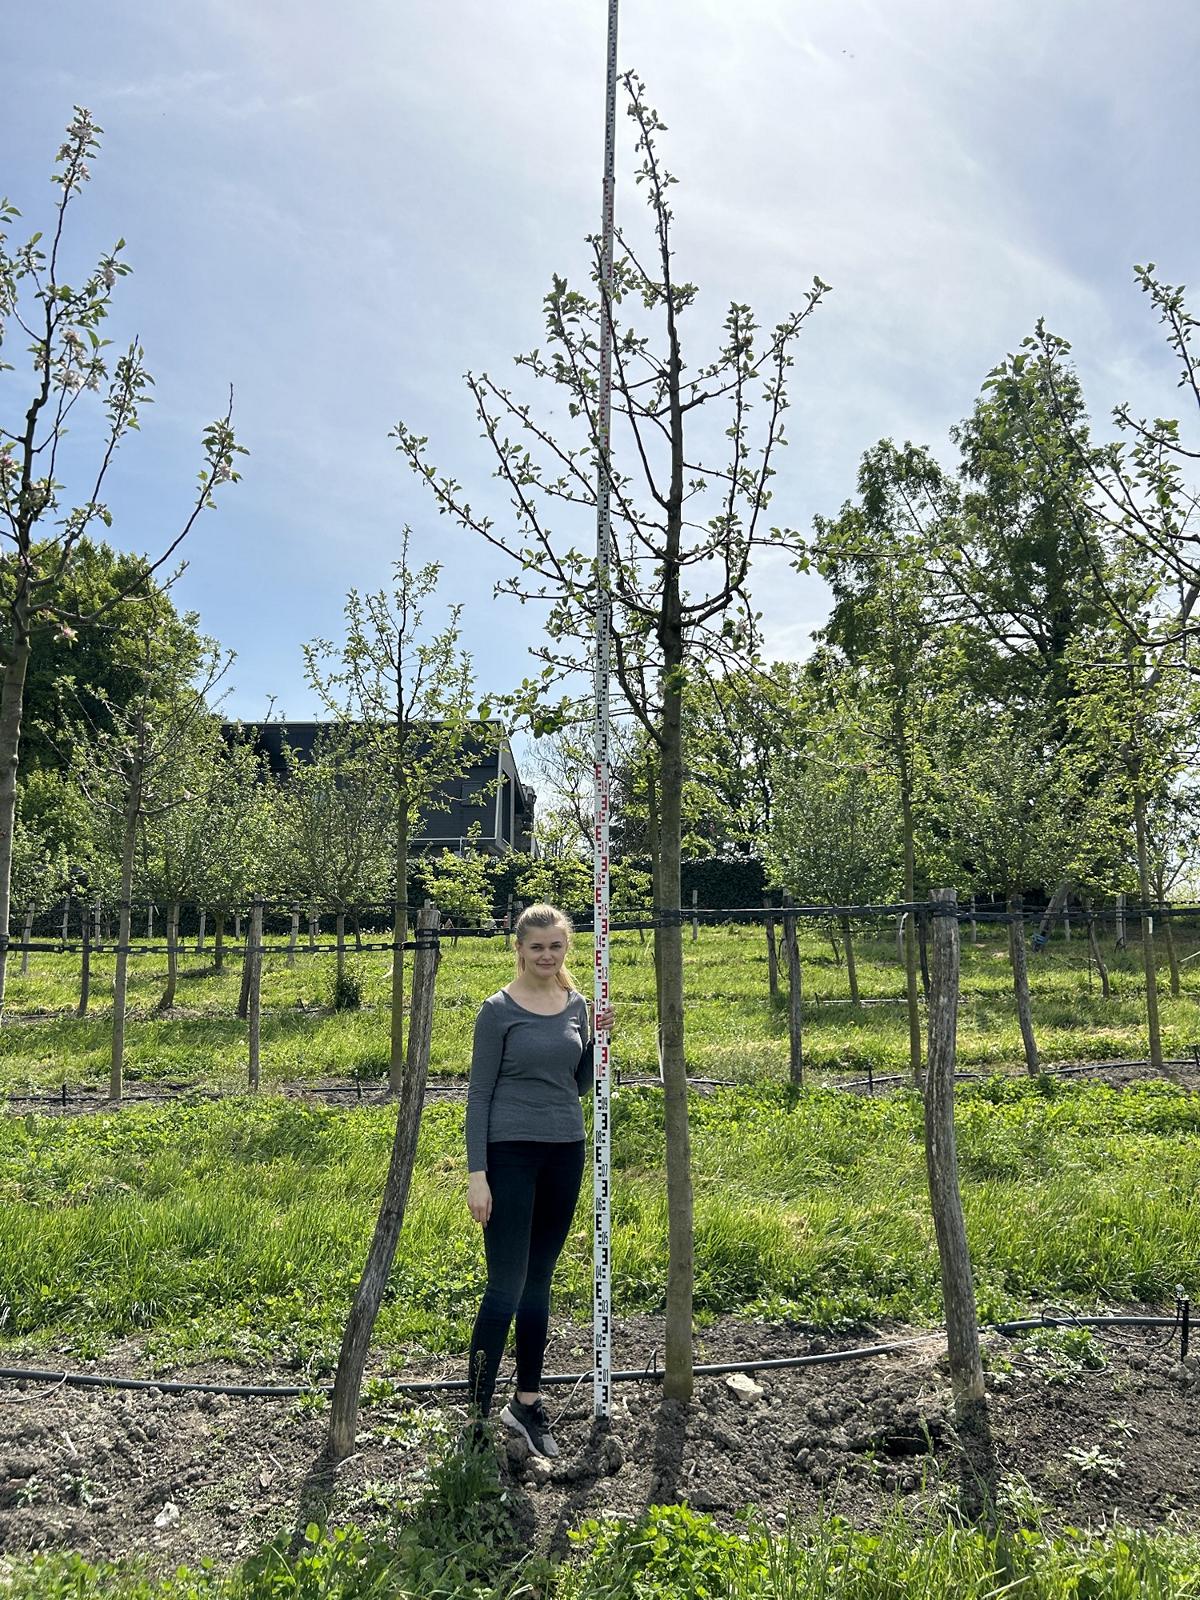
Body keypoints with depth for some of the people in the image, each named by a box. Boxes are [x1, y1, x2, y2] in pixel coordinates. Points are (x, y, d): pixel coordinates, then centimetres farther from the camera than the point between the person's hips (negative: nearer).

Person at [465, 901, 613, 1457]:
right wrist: (476, 1173, -13)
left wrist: (598, 1038, -1)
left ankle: (527, 1402, 27)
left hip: (565, 1152, 5)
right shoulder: (499, 1010, -9)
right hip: (510, 1154, -5)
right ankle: (477, 1412, 7)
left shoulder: (576, 1004, 7)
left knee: (539, 1281, 14)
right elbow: (479, 1092, -8)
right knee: (506, 1286, -6)